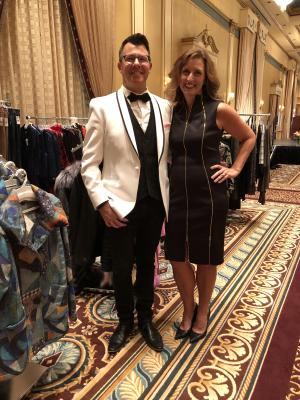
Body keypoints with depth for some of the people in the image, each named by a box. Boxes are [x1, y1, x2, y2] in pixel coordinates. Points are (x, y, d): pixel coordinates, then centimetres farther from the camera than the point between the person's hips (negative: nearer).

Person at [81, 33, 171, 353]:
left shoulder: (165, 107, 5)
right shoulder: (102, 106, -5)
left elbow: (169, 156, 9)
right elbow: (89, 163, -6)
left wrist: (170, 195, 5)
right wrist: (101, 202, -12)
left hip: (155, 203, 3)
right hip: (120, 204, -3)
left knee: (147, 262, 18)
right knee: (122, 268, 12)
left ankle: (145, 318, 41)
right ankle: (124, 321, 38)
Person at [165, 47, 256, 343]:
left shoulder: (219, 110, -7)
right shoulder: (171, 110, 4)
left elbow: (249, 138, 7)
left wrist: (235, 169, 0)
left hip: (208, 195, -3)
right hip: (177, 194, 4)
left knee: (206, 259, 12)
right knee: (177, 257, 10)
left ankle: (202, 313, 36)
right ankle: (188, 311, 36)